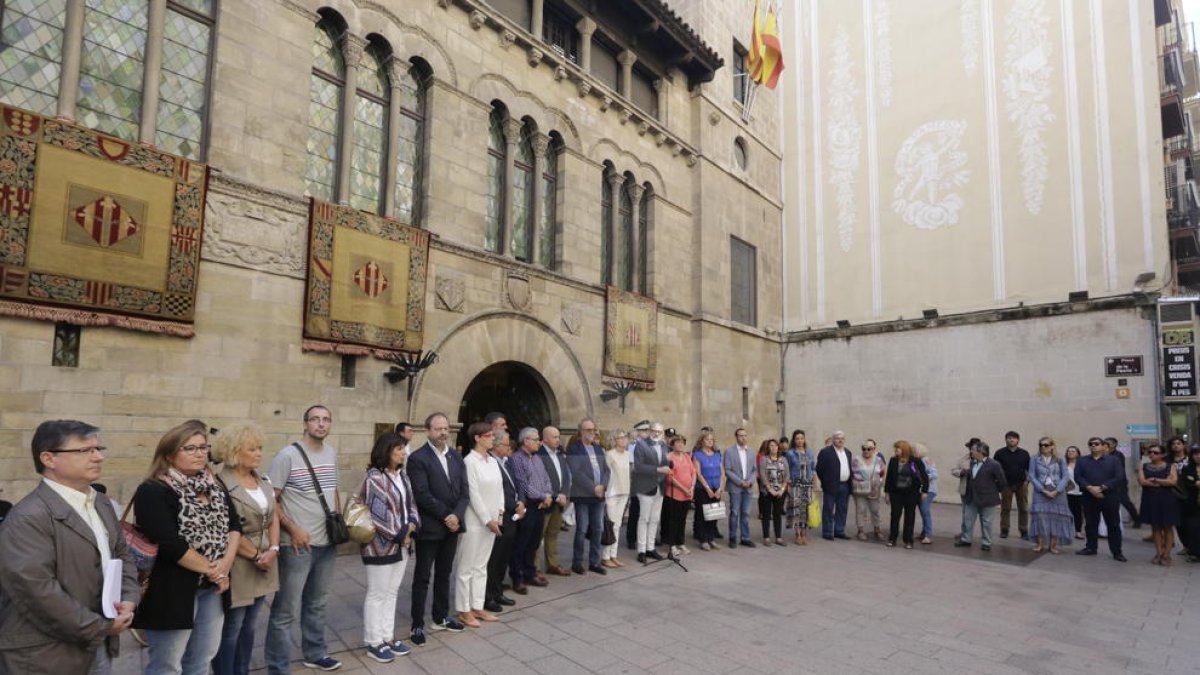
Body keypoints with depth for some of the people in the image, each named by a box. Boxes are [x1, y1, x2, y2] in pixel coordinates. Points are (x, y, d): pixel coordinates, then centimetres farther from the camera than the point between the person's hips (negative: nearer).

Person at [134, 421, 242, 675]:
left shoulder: (214, 486, 9)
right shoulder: (153, 492, -14)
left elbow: (234, 524, 8)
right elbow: (170, 545, -21)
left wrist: (226, 562, -9)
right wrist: (212, 570, -14)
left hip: (212, 587, 7)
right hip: (174, 590, -7)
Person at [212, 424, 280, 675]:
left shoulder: (263, 480, 9)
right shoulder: (221, 484, -15)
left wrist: (273, 550, -4)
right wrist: (256, 555, -12)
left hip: (263, 565, 7)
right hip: (237, 567, -7)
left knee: (249, 627, 17)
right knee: (230, 630, 6)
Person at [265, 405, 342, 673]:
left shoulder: (332, 453, 7)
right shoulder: (287, 455, -13)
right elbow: (270, 500, -12)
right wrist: (293, 530, -18)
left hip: (327, 543, 6)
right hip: (297, 545, -6)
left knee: (317, 604, 21)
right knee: (286, 611, 1)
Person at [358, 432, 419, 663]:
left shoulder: (403, 475, 8)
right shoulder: (375, 477, -17)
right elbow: (378, 513, -21)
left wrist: (410, 527, -5)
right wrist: (400, 533, -13)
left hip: (401, 543, 8)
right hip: (381, 543, -8)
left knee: (391, 592, 15)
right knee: (377, 594, 4)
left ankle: (388, 637, 26)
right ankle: (374, 643, 16)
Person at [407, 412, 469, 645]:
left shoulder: (457, 457, 8)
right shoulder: (418, 458, -11)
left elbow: (464, 492, 4)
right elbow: (422, 495, -17)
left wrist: (456, 516, -12)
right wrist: (446, 516, -14)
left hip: (452, 526, 6)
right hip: (429, 527, -6)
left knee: (444, 574, 17)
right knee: (422, 577, 5)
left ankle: (441, 617, 30)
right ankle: (418, 625, 14)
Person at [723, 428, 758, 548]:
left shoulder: (751, 452, 11)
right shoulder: (729, 451, -4)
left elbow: (755, 470, 12)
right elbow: (727, 470, -8)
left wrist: (751, 481, -5)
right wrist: (740, 482, -13)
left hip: (748, 487, 4)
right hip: (735, 487, -4)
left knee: (746, 513, 6)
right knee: (734, 513, 0)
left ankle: (745, 538, 14)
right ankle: (733, 538, 10)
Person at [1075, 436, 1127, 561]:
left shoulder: (1114, 460, 3)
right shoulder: (1082, 461, 9)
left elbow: (1119, 477, -8)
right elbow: (1078, 477, 0)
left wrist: (1102, 488, -17)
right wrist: (1090, 488, -17)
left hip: (1110, 497, -2)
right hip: (1089, 498, 2)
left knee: (1113, 525, 3)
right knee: (1090, 524, 8)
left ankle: (1117, 551, 11)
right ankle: (1090, 548, 18)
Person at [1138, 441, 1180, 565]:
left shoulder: (1170, 466, 1)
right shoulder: (1143, 467, 5)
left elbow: (1174, 481, -14)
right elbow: (1142, 481, -10)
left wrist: (1154, 479, -10)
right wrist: (1164, 482, -10)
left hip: (1167, 499, -2)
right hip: (1150, 500, 2)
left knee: (1168, 527, 3)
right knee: (1155, 527, 6)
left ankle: (1166, 555, 9)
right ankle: (1158, 553, 13)